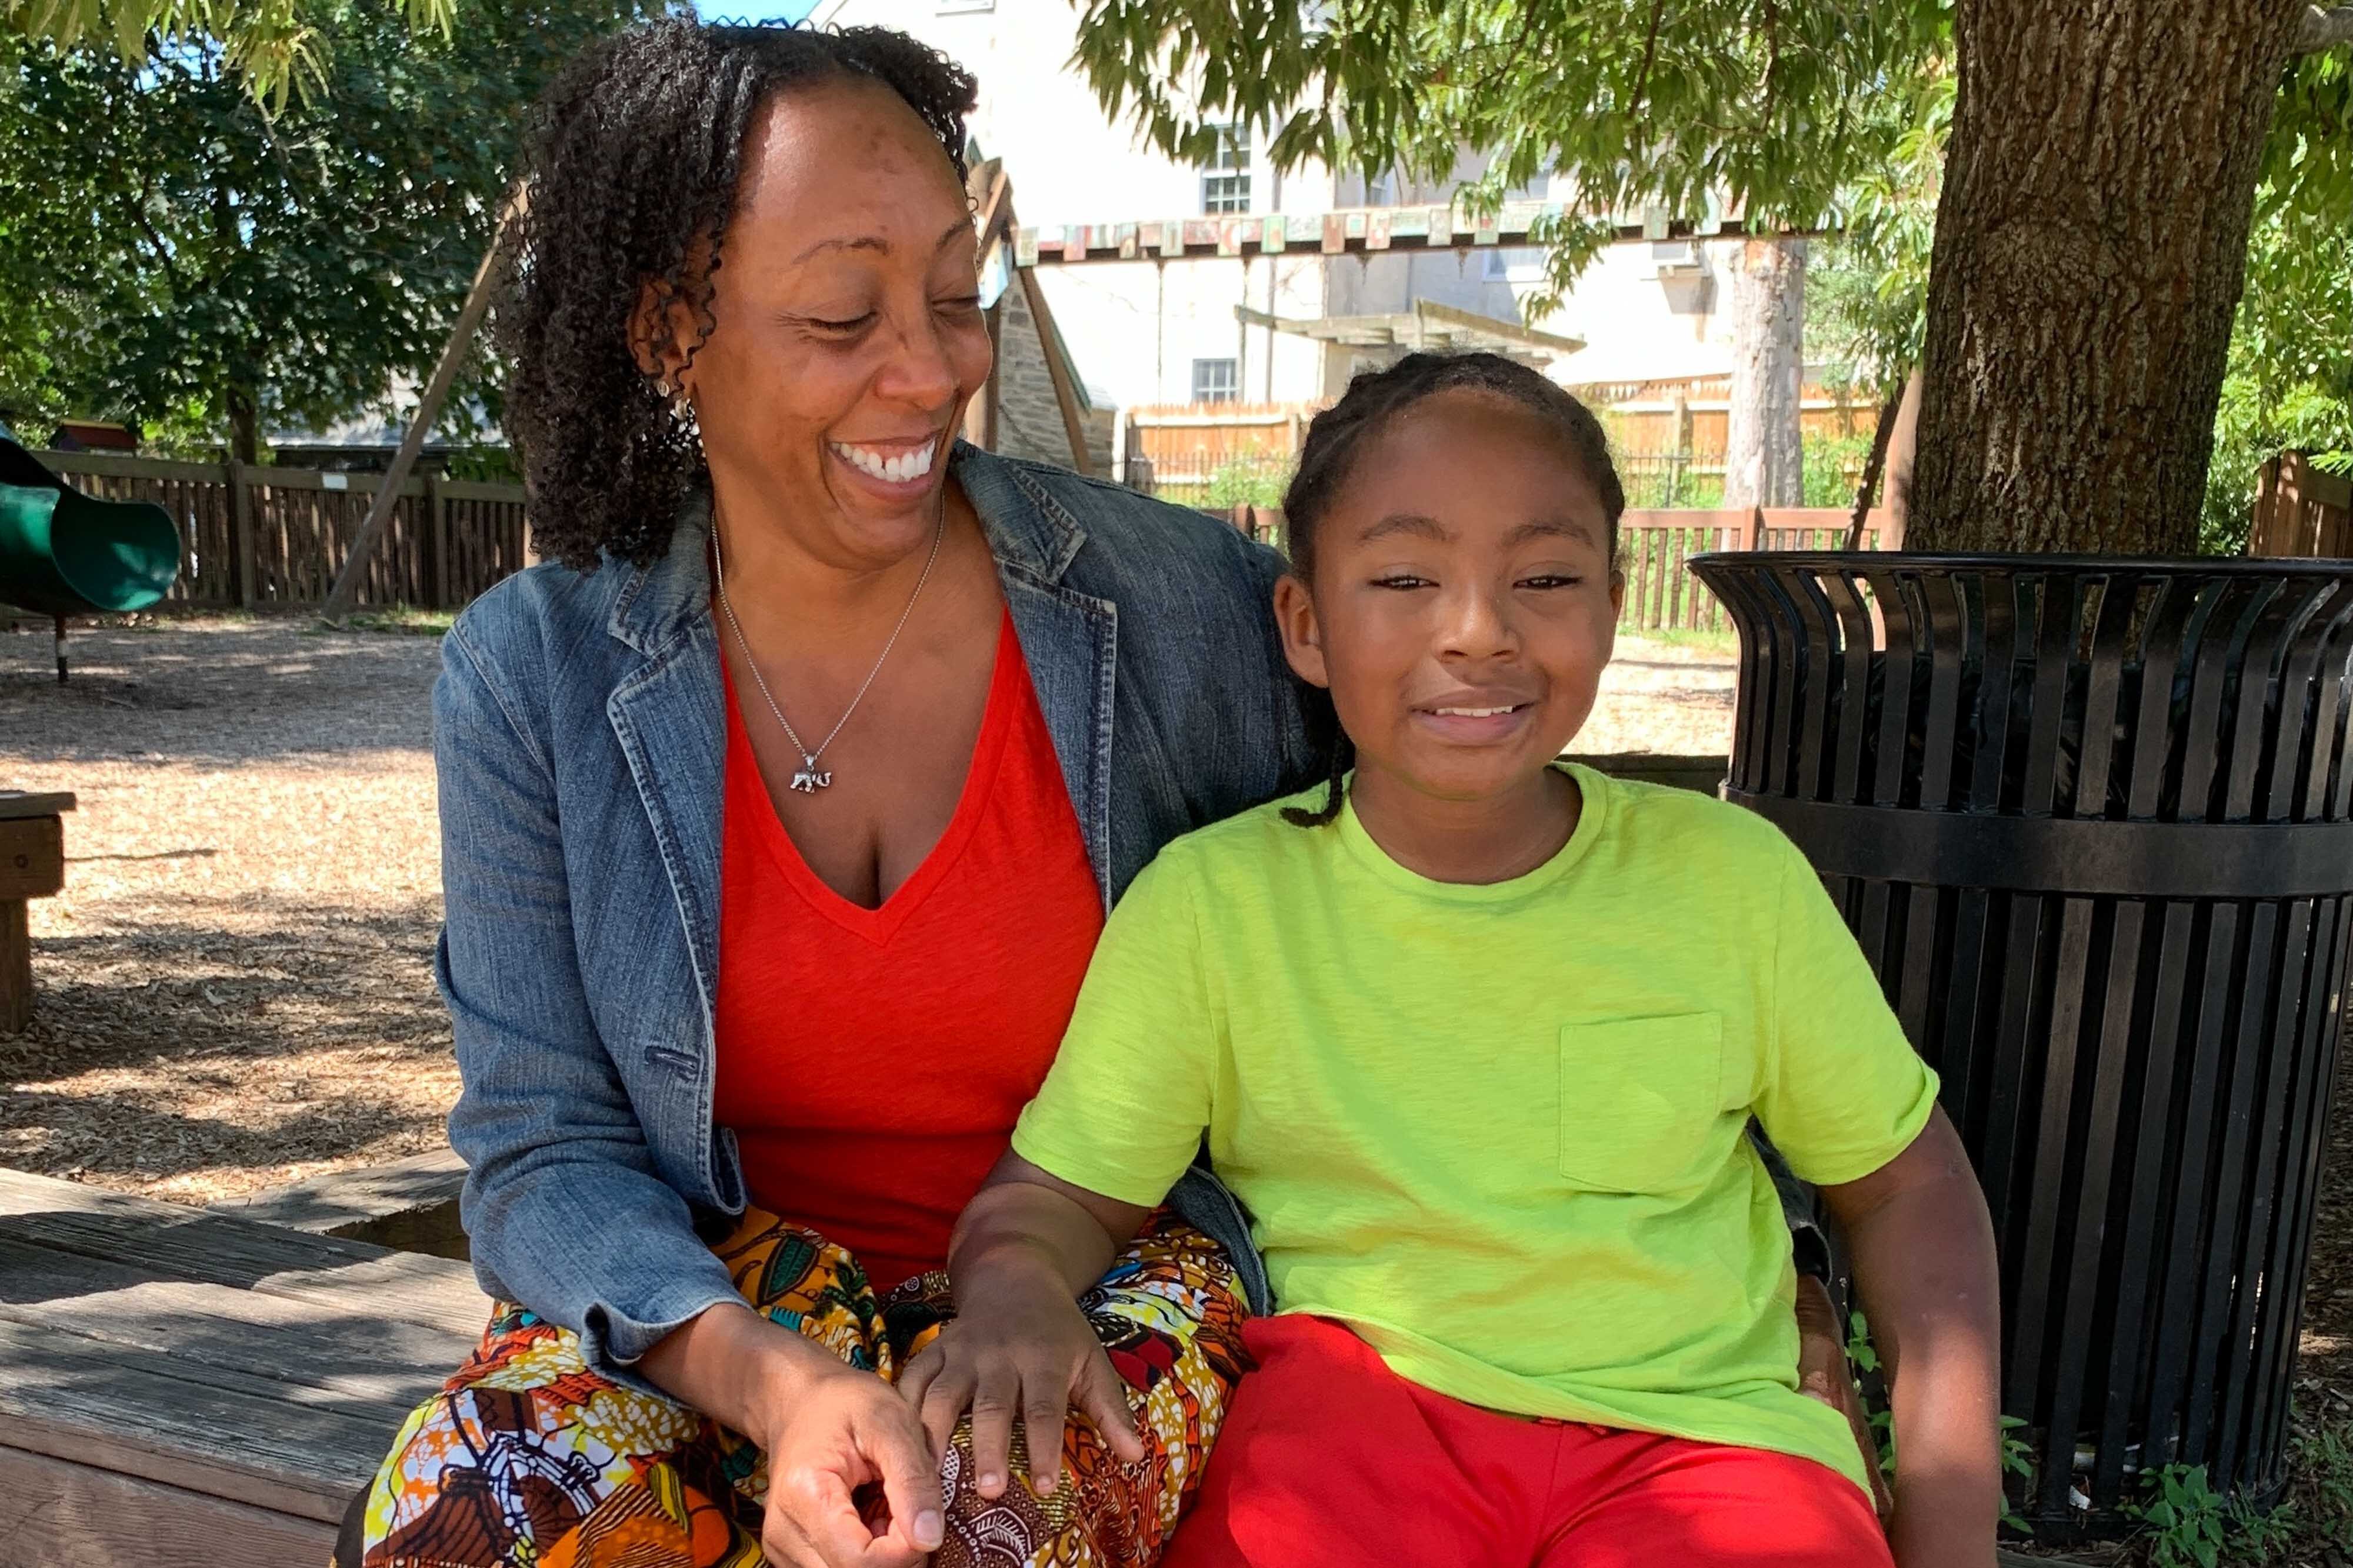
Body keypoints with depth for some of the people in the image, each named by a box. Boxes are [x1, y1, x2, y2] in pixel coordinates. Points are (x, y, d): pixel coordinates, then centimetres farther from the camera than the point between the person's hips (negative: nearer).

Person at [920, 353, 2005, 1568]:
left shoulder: (1731, 878, -1)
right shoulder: (1209, 902, -5)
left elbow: (1904, 1183, 11)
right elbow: (1063, 1192, 1)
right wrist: (1015, 1285, -24)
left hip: (1698, 1420, 2)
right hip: (1363, 1393, -1)